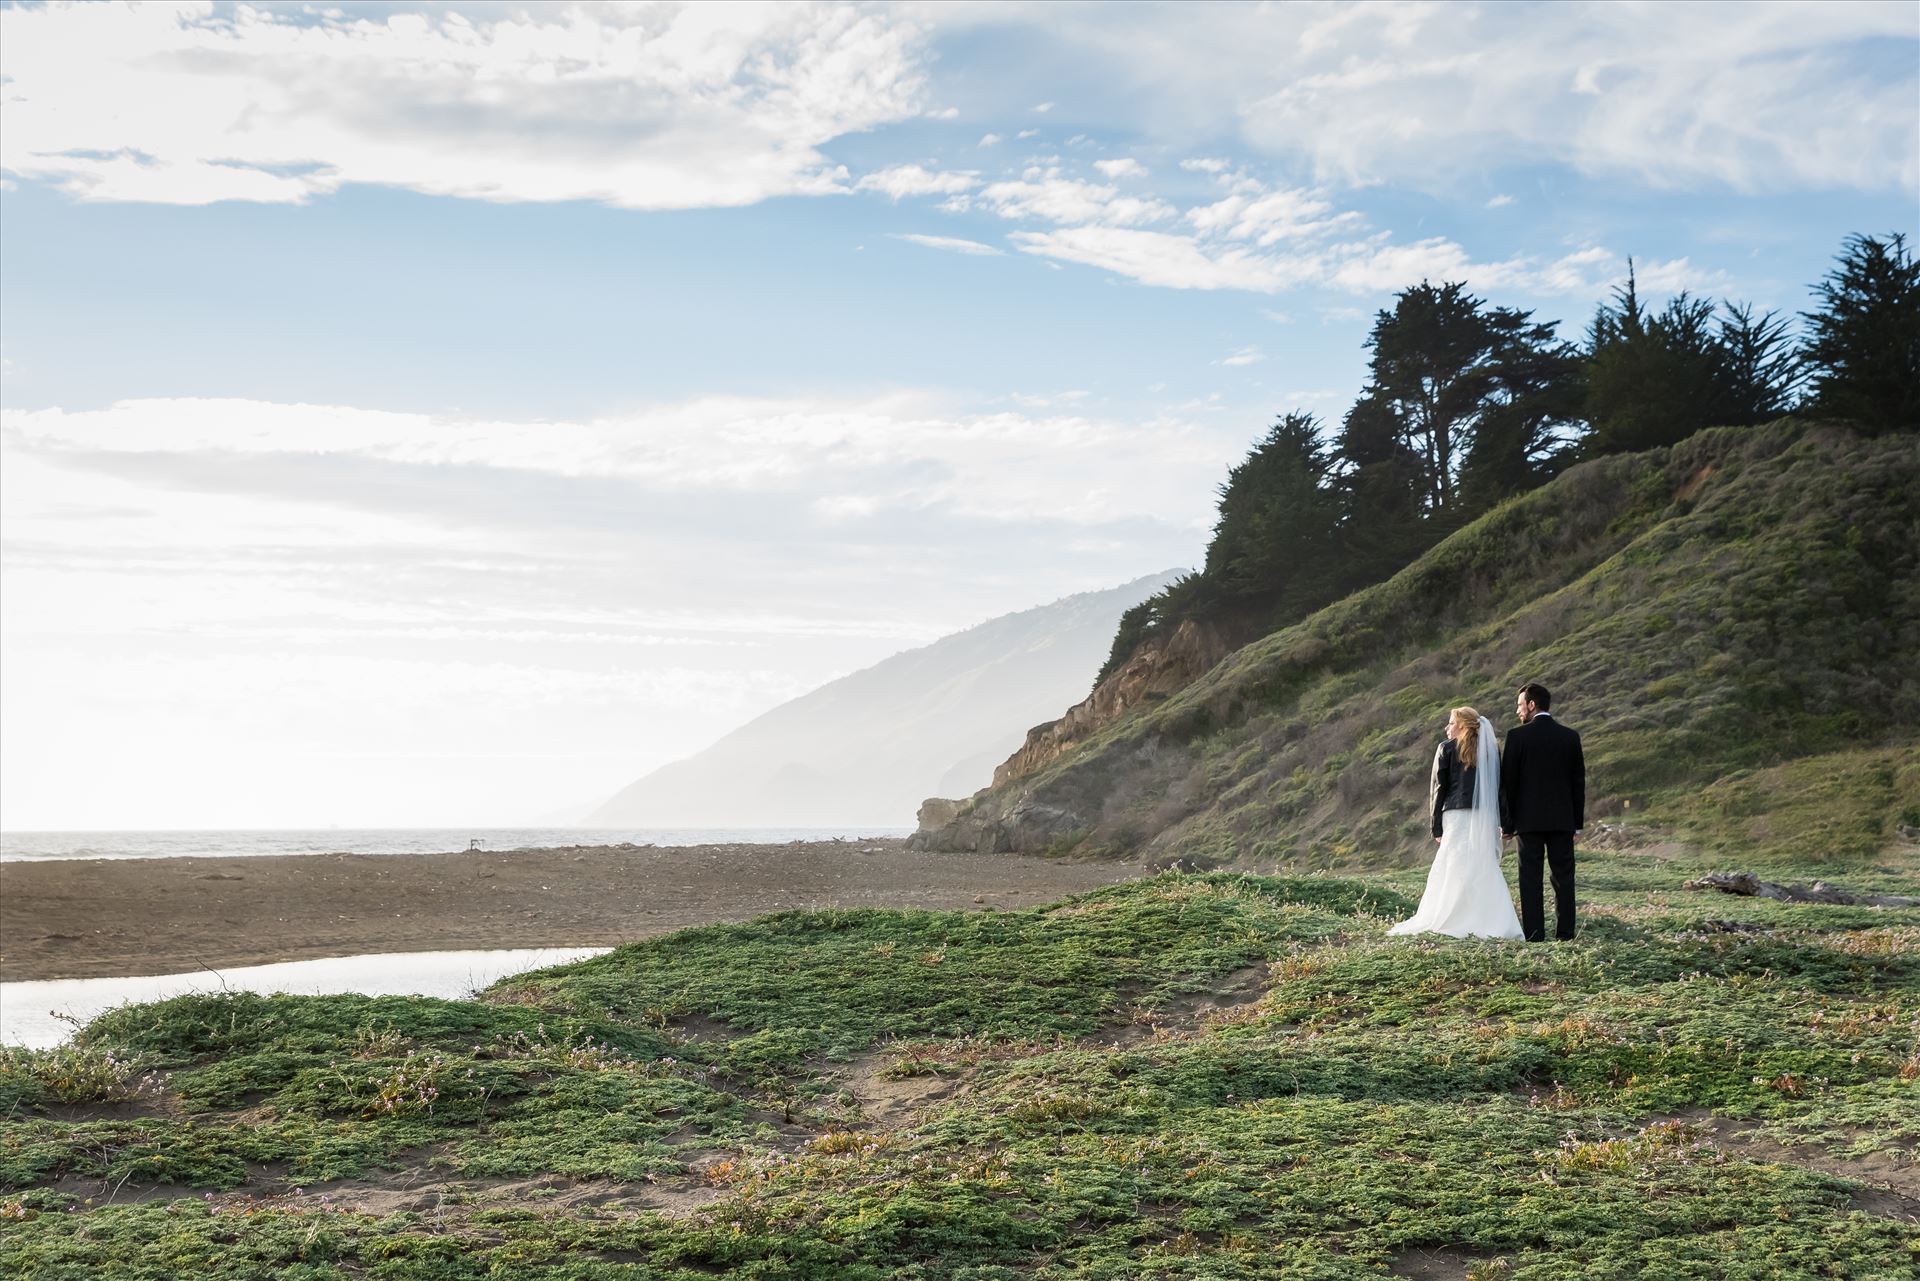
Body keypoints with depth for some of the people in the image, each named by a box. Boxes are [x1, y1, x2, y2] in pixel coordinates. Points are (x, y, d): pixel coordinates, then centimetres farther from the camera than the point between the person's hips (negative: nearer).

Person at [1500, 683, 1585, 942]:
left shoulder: (1517, 736, -5)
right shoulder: (1570, 736, 6)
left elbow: (1507, 781, -5)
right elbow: (1578, 781, 9)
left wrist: (1507, 822, 2)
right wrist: (1577, 822, 14)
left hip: (1529, 820, -3)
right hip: (1563, 820, 3)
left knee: (1531, 879, -1)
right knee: (1563, 877, 6)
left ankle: (1534, 934, -4)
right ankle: (1565, 933, 5)